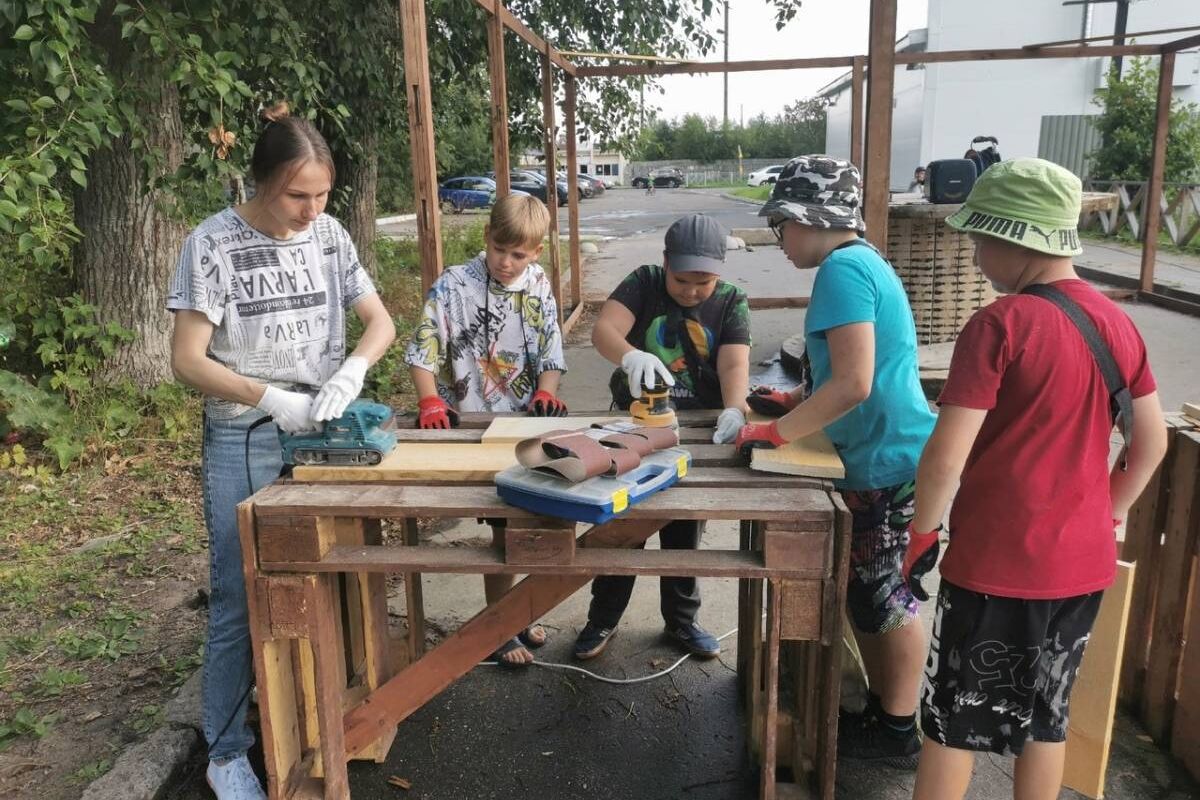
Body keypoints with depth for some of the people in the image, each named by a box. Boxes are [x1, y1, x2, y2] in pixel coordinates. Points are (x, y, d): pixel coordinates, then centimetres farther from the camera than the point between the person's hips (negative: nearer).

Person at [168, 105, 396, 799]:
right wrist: (270, 398, -22)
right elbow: (188, 360, -11)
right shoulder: (214, 244, -11)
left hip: (321, 432, 4)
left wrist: (353, 370, -16)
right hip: (245, 444, -4)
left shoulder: (329, 234, 1)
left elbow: (380, 322, 4)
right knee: (240, 602, 2)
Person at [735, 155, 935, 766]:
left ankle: (898, 732, 22)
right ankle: (882, 707, 34)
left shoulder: (843, 269, -18)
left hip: (888, 462, -10)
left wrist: (777, 432, -18)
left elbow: (853, 384, -26)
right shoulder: (859, 261, 13)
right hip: (878, 458, 10)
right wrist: (794, 401, 13)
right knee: (866, 592, 18)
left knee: (884, 597, 5)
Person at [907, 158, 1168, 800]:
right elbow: (1152, 442, 12)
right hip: (1083, 562, 7)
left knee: (955, 720, 10)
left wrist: (923, 530, -5)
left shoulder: (999, 325, -18)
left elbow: (946, 457, -21)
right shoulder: (1117, 322, 3)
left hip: (997, 563, -6)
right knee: (1046, 714, 21)